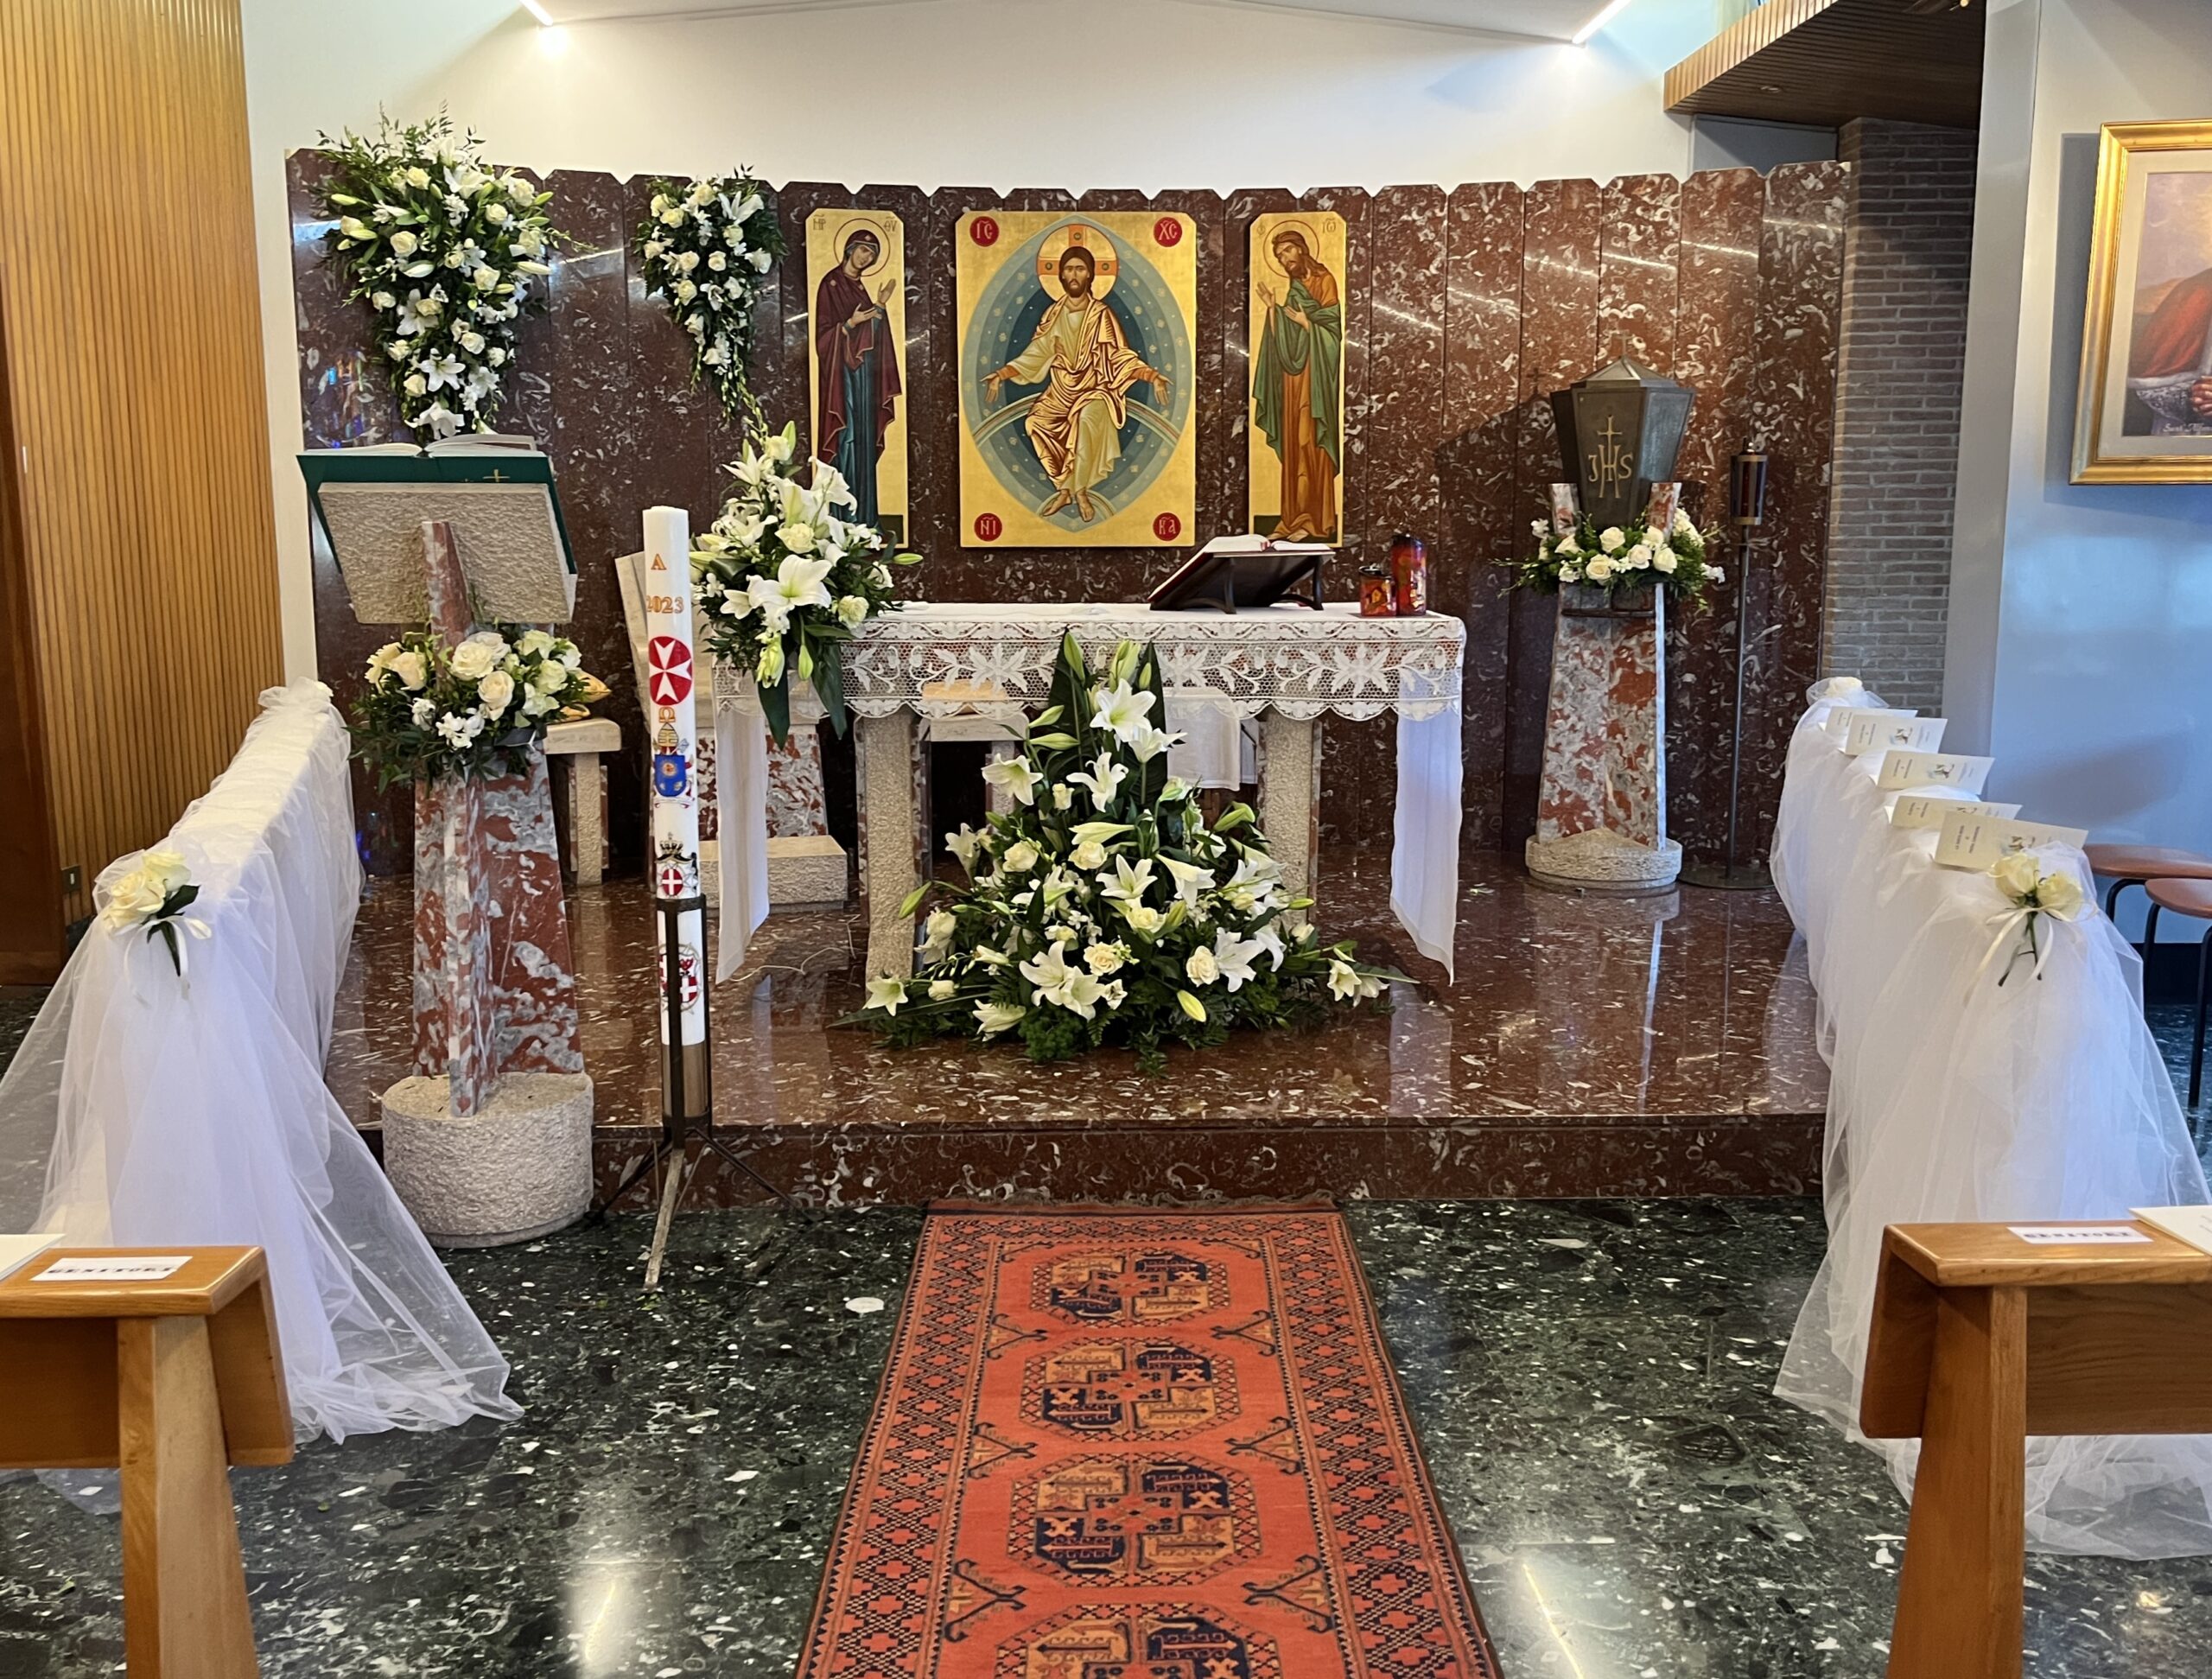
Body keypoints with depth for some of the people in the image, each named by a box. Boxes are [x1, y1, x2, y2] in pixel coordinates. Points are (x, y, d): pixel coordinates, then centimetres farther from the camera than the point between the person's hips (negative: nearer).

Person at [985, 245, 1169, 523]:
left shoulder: (1102, 314, -4)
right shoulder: (1053, 314, 6)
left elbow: (1120, 355, -6)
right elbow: (1036, 354, 8)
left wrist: (1153, 377, -20)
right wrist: (1001, 375, -1)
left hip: (1095, 389, -4)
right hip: (1062, 390, 4)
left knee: (1087, 419, -37)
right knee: (1035, 422, -25)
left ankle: (1080, 490, -21)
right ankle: (1064, 489, -10)